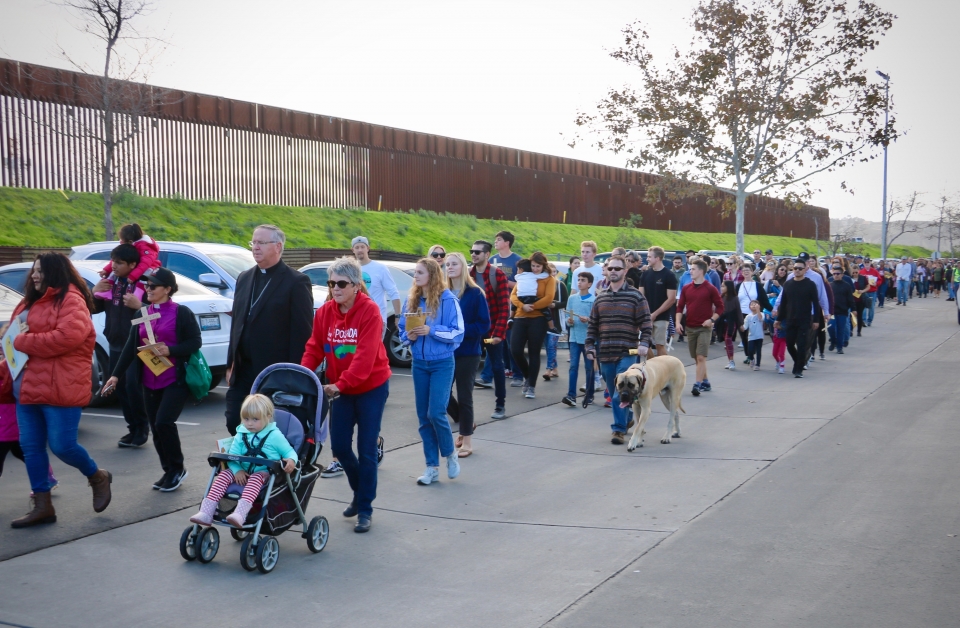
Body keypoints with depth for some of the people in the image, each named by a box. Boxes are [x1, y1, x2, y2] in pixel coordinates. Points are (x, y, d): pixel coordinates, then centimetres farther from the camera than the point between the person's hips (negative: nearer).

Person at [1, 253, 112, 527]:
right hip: (27, 388, 9)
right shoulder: (29, 302, 20)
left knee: (62, 445, -8)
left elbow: (69, 336, -25)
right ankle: (42, 506, 15)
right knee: (30, 447, 7)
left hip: (59, 388, -9)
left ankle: (98, 478, 20)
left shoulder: (71, 300, -9)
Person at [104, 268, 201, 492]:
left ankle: (177, 469, 4)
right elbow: (130, 346, 9)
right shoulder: (142, 314, 11)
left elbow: (195, 342, -8)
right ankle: (169, 472, 21)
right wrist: (116, 375, 2)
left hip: (175, 380, -6)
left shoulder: (181, 313, -6)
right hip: (150, 382, 6)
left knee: (163, 422, -15)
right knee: (156, 429, 7)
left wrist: (170, 350, -22)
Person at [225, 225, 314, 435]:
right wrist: (231, 365, 12)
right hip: (243, 370, 6)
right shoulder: (244, 278, 14)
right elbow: (236, 323, 16)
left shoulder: (296, 282, -8)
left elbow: (303, 332, -11)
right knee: (234, 422, 5)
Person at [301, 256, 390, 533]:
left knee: (366, 450, -1)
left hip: (371, 387, -5)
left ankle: (365, 508, 13)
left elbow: (365, 356, -25)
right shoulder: (325, 312, -1)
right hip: (340, 389, 5)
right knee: (339, 446, 7)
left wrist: (341, 384, -30)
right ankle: (361, 492, 32)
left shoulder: (370, 311, -18)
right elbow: (314, 349, -1)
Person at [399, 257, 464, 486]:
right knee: (423, 416, 7)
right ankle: (432, 467, 16)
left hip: (442, 363, -5)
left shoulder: (448, 299, -12)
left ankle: (450, 453, 17)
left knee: (436, 413, -11)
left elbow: (457, 333, -12)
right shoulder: (411, 300, 3)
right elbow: (402, 330, 10)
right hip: (419, 364, 5)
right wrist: (408, 336, -12)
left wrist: (431, 331, -22)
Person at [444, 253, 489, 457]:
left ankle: (467, 441, 14)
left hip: (468, 353, -5)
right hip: (446, 352, 5)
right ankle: (466, 425, 30)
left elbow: (484, 324, -10)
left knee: (464, 396, 1)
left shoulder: (475, 294, -8)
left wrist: (460, 329, -21)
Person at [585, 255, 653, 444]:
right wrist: (590, 346, 7)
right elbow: (592, 325, 15)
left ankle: (618, 429, -7)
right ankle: (626, 421, 26)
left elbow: (646, 323, -4)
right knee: (613, 394, 11)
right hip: (605, 354, 5)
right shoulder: (600, 297, 12)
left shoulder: (636, 296, -1)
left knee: (621, 394, -13)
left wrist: (644, 343, -17)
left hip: (627, 354, -5)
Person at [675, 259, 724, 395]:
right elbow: (680, 306, 9)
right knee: (696, 358, 11)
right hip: (690, 327, 5)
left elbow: (720, 307, -2)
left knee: (701, 357, -12)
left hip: (704, 328, -5)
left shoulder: (710, 289, -5)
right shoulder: (686, 288, 7)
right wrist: (678, 322, -3)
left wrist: (712, 320, -14)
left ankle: (697, 385, -14)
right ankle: (705, 382, 24)